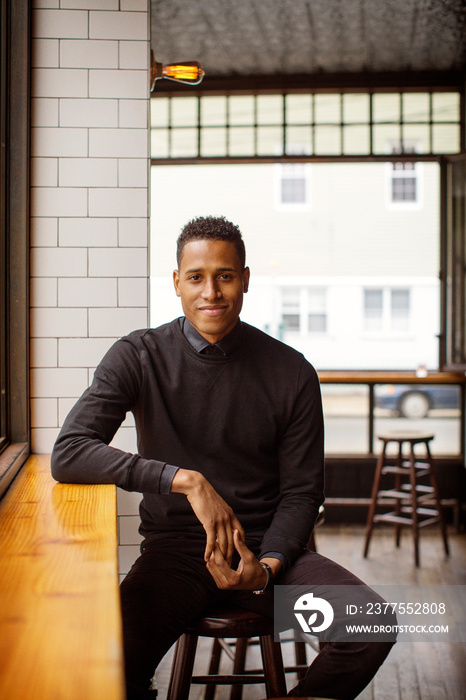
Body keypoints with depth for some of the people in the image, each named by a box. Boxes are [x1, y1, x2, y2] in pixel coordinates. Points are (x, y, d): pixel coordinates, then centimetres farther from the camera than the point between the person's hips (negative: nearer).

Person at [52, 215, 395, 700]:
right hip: (173, 549, -1)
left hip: (268, 547, 2)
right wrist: (187, 480, -24)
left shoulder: (292, 373, 0)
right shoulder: (139, 357, -3)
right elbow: (68, 455, -14)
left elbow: (301, 493, 5)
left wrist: (266, 567, -16)